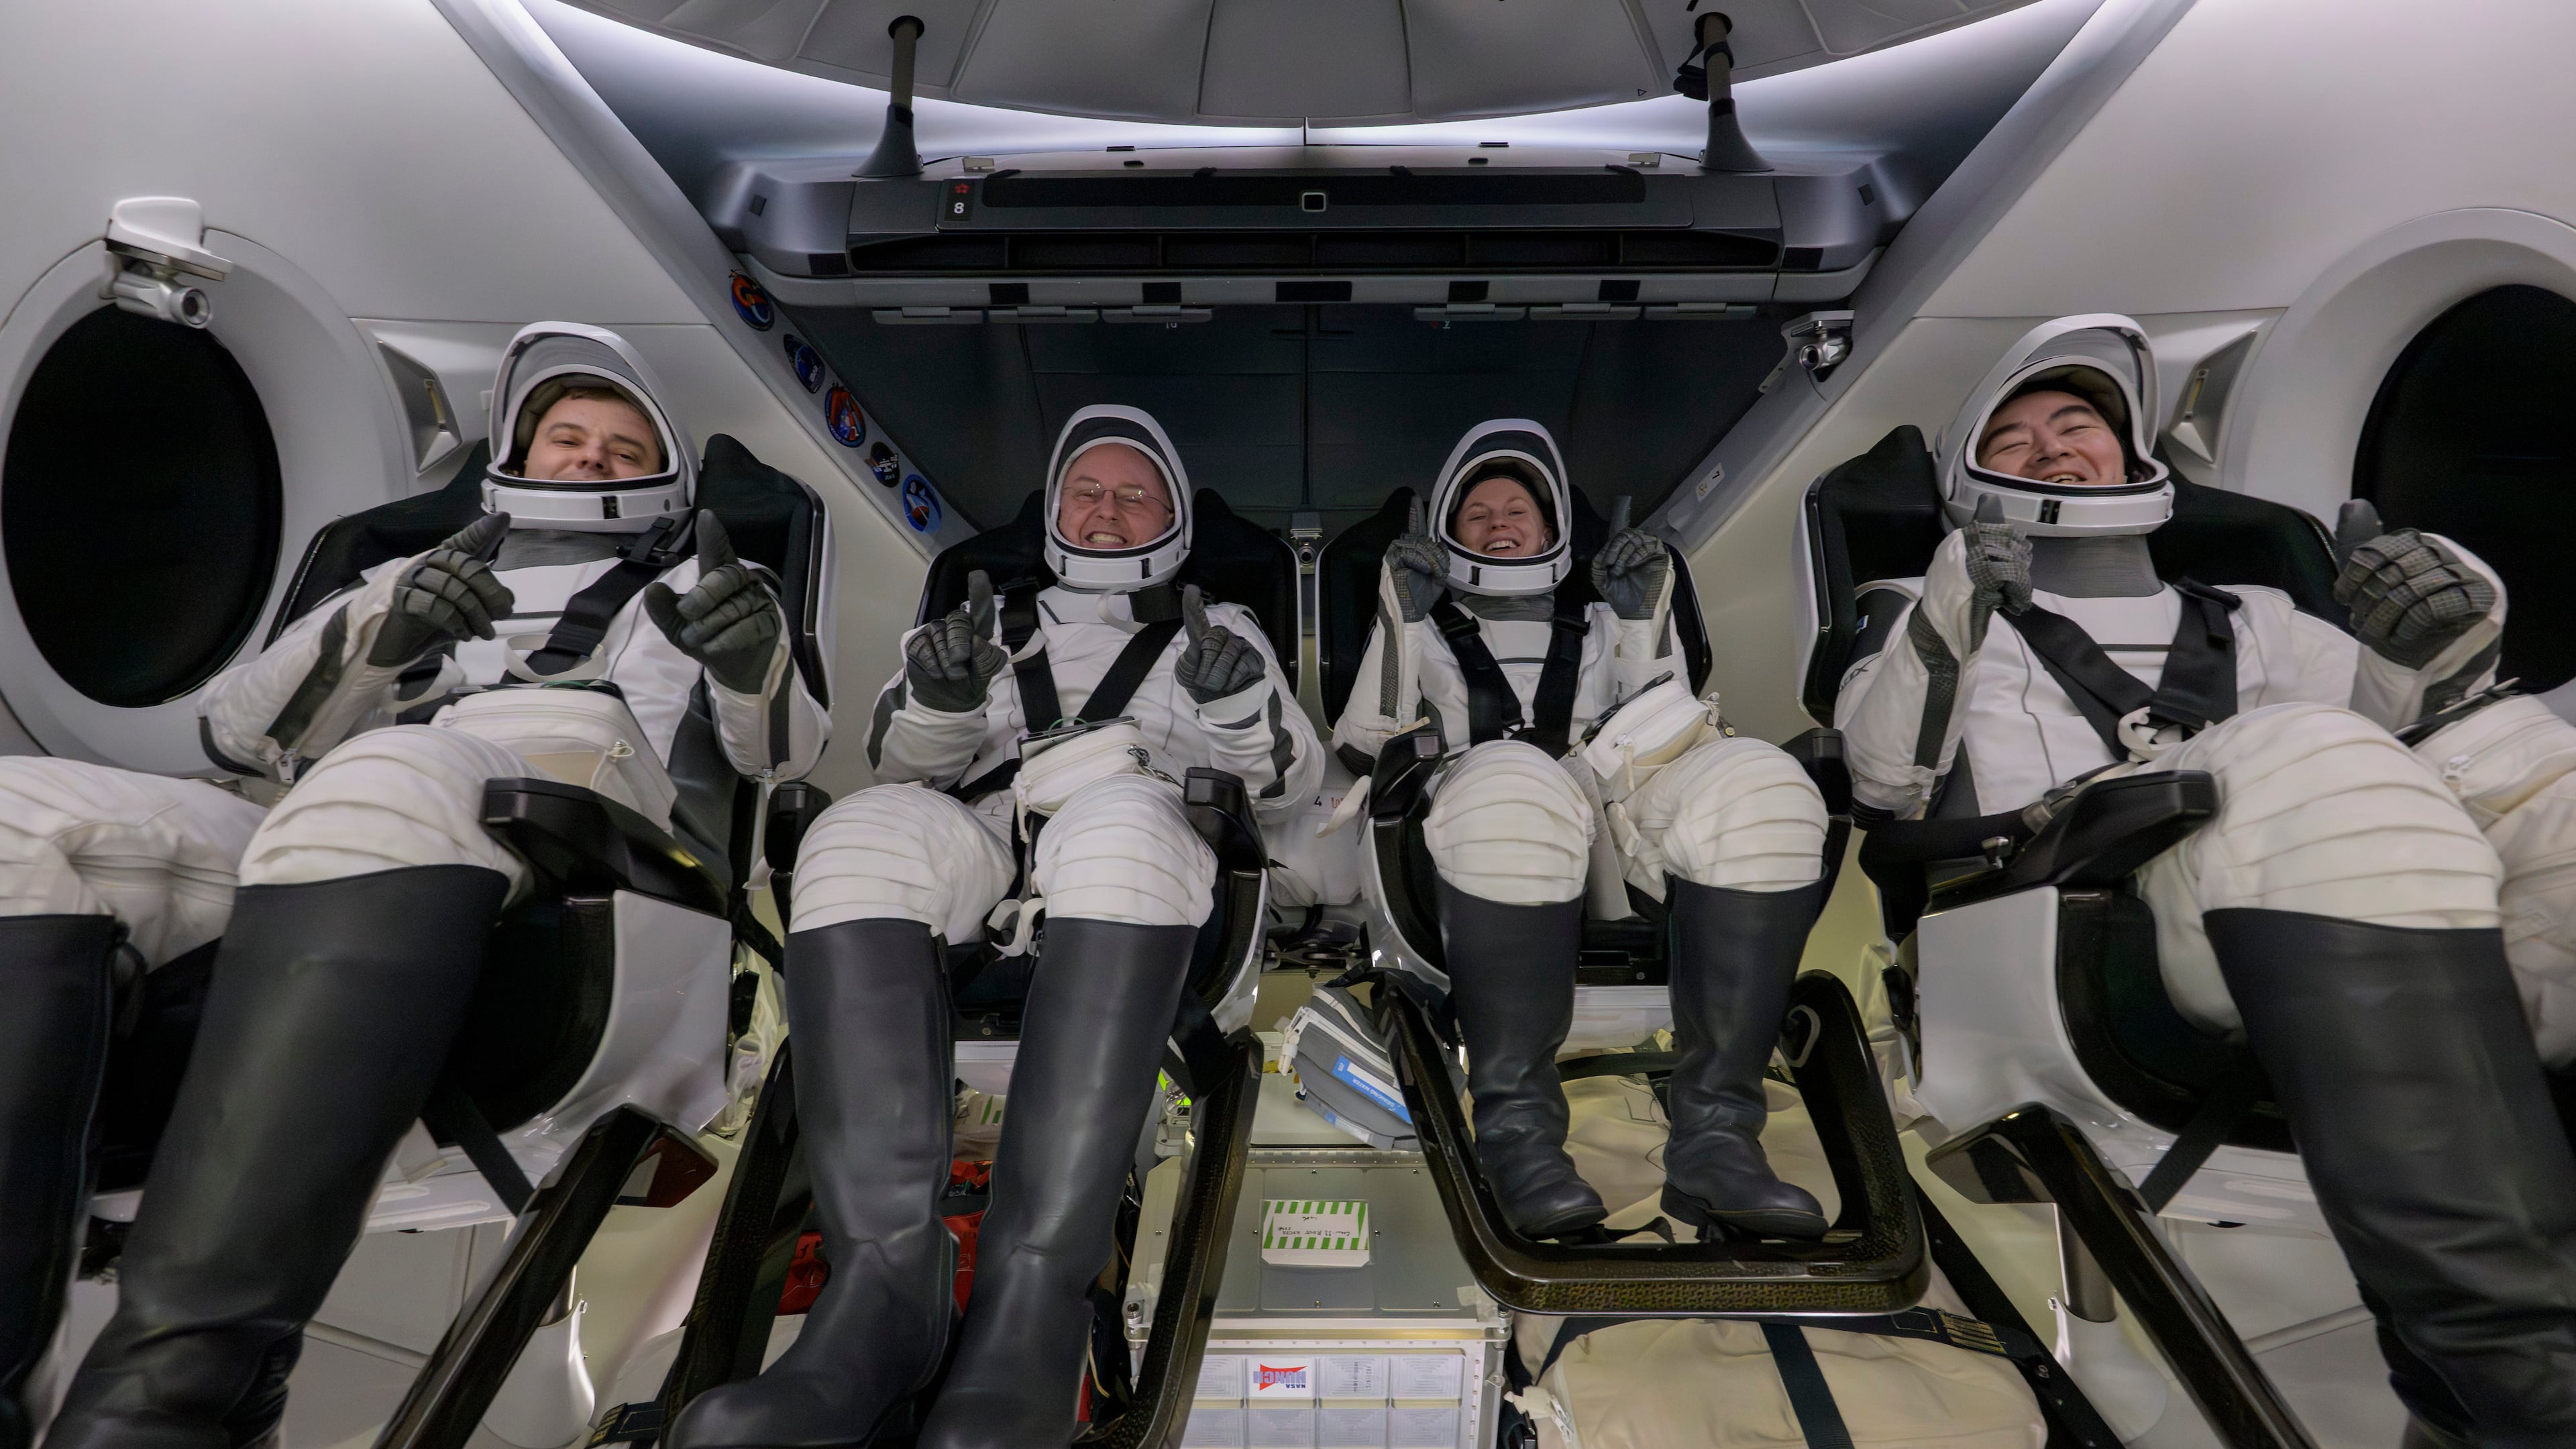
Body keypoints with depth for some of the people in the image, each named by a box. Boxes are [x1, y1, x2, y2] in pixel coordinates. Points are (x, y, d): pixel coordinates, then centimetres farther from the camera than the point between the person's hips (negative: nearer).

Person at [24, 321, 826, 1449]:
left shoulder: (691, 590, 29)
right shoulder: (415, 577, 38)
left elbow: (780, 751, 9)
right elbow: (238, 729, 24)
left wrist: (754, 664, -14)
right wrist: (377, 634, 4)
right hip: (335, 847, 5)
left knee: (386, 785, -36)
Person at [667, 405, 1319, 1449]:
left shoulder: (1217, 630, 29)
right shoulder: (1003, 623, 33)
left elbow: (1289, 782, 16)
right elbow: (906, 763, 20)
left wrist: (1241, 703, -7)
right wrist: (940, 694, -4)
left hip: (1144, 839, -2)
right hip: (982, 842, 2)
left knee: (1117, 819, -38)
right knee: (864, 832, -32)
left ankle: (1031, 1304, -46)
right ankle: (880, 1290, -40)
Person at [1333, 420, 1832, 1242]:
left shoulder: (1597, 621, 35)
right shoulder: (1426, 626, 31)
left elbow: (1663, 722, 20)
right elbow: (1364, 746, 15)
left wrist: (1644, 616, 12)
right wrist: (1404, 620, 7)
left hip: (1621, 817, 3)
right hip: (1489, 815, -2)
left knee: (1759, 787, -31)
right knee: (1515, 787, -40)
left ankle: (1714, 1136, -32)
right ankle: (1517, 1129, -33)